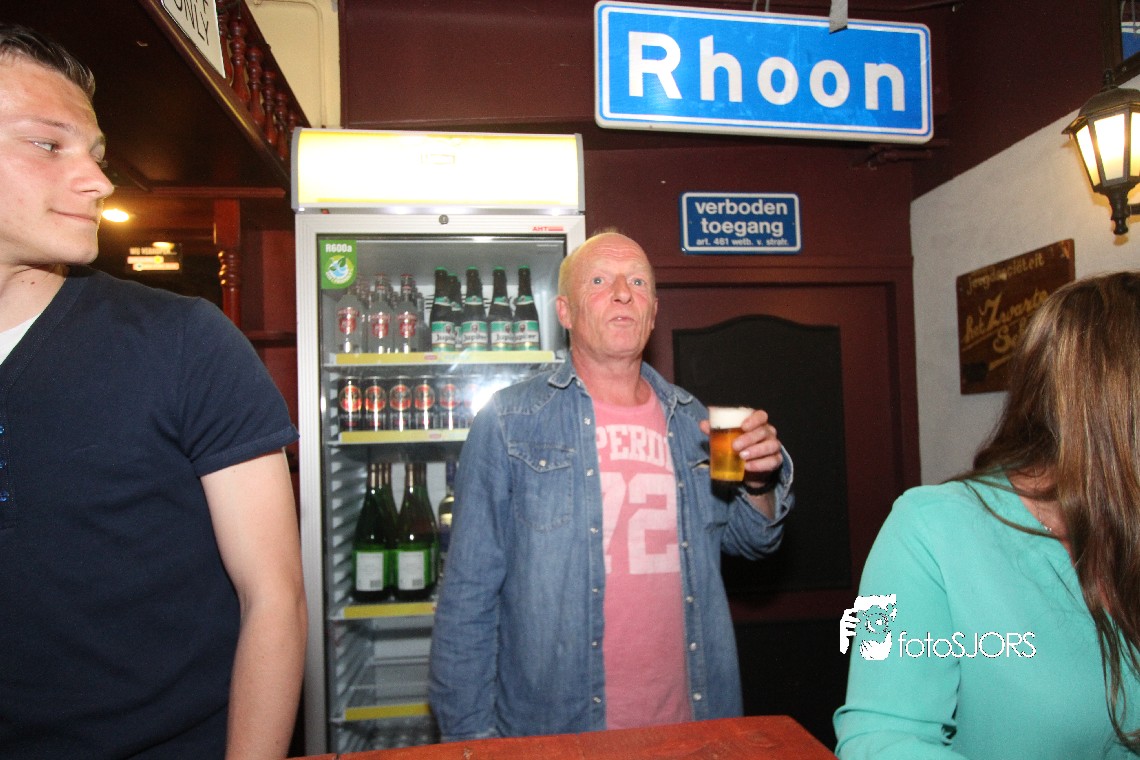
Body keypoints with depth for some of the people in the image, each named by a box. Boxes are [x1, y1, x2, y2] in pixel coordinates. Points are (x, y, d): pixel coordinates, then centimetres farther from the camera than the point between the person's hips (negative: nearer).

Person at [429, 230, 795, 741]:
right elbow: (468, 594, -8)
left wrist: (759, 482, -8)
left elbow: (749, 540, 12)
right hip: (551, 730, -3)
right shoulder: (509, 421, -10)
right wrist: (469, 734, -8)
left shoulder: (690, 420, 3)